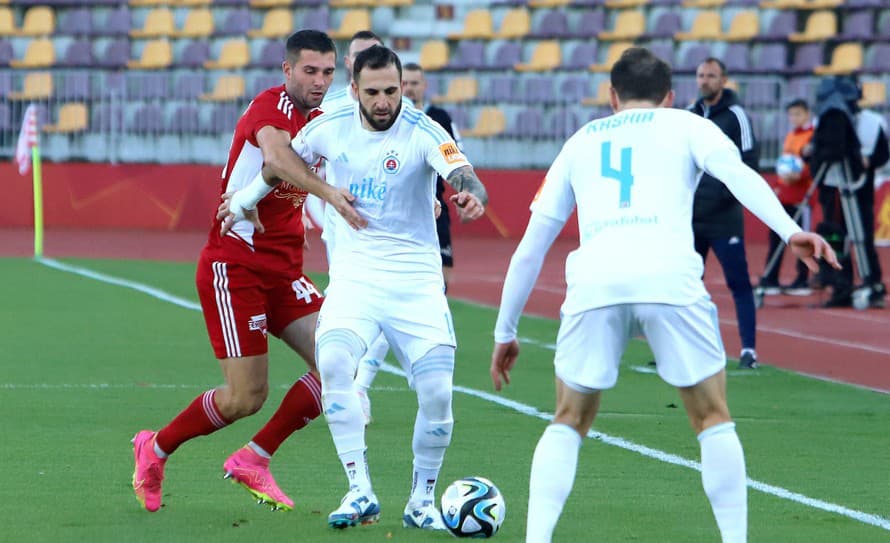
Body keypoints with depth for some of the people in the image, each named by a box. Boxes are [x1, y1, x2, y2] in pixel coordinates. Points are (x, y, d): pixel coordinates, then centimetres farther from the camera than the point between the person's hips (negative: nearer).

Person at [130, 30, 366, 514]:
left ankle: (254, 459, 6)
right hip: (235, 268, -8)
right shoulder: (272, 105, -14)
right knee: (246, 397, -8)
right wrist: (327, 191, -52)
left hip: (283, 270, 8)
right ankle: (155, 450, 17)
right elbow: (274, 155, -36)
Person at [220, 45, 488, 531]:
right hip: (354, 273, 2)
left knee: (436, 392, -12)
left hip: (415, 277, -2)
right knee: (333, 362, -26)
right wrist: (244, 201, 32)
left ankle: (421, 500, 12)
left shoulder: (423, 133, -11)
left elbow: (464, 177, -28)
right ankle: (360, 493, -20)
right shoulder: (330, 128, 0)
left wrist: (472, 196, -51)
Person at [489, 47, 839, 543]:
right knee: (713, 418, 13)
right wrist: (790, 230, -12)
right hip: (669, 278, -2)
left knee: (569, 423, 18)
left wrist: (505, 332, 39)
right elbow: (736, 172, 1)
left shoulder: (580, 143, 31)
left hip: (594, 280, 2)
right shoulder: (685, 125, 24)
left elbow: (530, 249, 31)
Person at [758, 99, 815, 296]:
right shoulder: (790, 136, 19)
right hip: (783, 194, 8)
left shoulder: (813, 136, -6)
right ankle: (770, 279, 9)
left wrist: (799, 176, -27)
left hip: (801, 196, -8)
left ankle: (803, 281, 3)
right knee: (775, 236, 6)